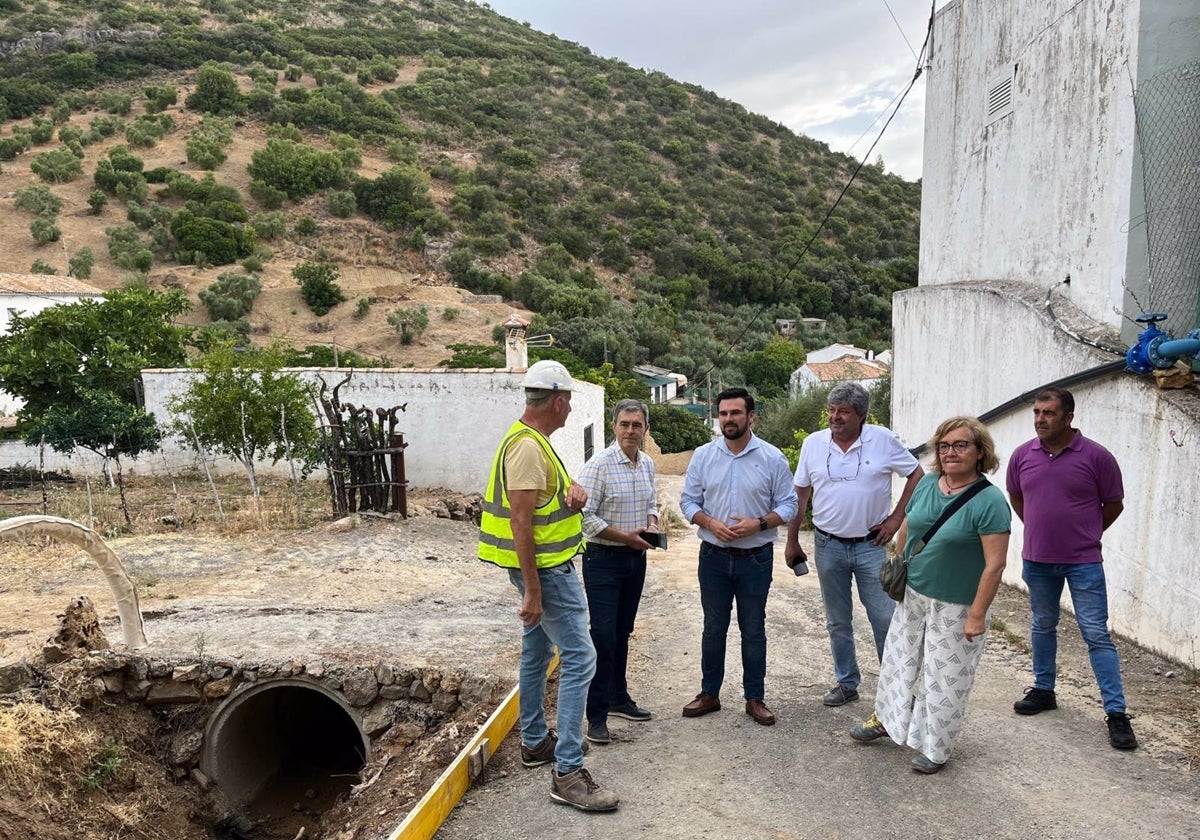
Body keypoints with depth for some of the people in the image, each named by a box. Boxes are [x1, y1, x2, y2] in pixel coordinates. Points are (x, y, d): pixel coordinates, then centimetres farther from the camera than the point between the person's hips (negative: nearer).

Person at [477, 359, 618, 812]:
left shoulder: (531, 441, 11)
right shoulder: (528, 447, -21)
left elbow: (552, 486, 21)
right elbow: (520, 521, -26)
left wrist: (575, 490, -4)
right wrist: (532, 590, -26)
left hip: (542, 567, 11)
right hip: (546, 570, -11)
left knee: (537, 653, 19)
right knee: (579, 658, -10)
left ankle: (536, 741, 33)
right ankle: (567, 773, -8)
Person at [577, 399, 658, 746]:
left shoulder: (648, 464, 6)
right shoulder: (599, 465, -16)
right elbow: (584, 516, -19)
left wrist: (652, 522, -2)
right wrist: (625, 536, -17)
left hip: (636, 558, 7)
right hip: (603, 560, -7)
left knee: (622, 633, 17)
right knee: (603, 636, -7)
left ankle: (618, 697, 32)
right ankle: (596, 716, 2)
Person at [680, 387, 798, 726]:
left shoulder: (772, 457, -6)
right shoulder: (703, 455, 0)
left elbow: (787, 505, -3)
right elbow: (688, 500, 3)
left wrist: (757, 524, -18)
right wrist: (710, 523, -14)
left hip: (756, 558, -1)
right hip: (714, 556, 2)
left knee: (753, 630, 10)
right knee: (713, 628, 13)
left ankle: (755, 698, 23)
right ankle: (709, 693, 26)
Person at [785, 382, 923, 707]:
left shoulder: (884, 440, -7)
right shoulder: (813, 443, 0)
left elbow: (917, 476, 2)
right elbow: (800, 495, 7)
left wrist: (896, 518, -4)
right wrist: (792, 541, 7)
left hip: (871, 545, -2)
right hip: (828, 546, 2)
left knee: (885, 619, 2)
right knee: (838, 622, 13)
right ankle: (847, 683, 29)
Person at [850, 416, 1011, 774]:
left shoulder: (989, 501, -21)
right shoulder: (926, 484, -3)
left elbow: (995, 565, -21)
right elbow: (906, 528, 11)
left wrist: (977, 615, -19)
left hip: (955, 608, -6)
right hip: (912, 596, 6)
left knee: (944, 680, 9)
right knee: (898, 659, 20)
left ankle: (935, 748, 29)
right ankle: (885, 718, 41)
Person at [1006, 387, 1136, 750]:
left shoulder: (1096, 456, -12)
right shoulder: (1022, 455, -3)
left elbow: (1114, 504, 1)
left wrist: (1084, 534, 9)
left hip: (1083, 562, -3)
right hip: (1036, 560, 4)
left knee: (1097, 635, -1)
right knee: (1043, 626, 18)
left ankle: (1116, 713, 7)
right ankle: (1043, 690, 34)